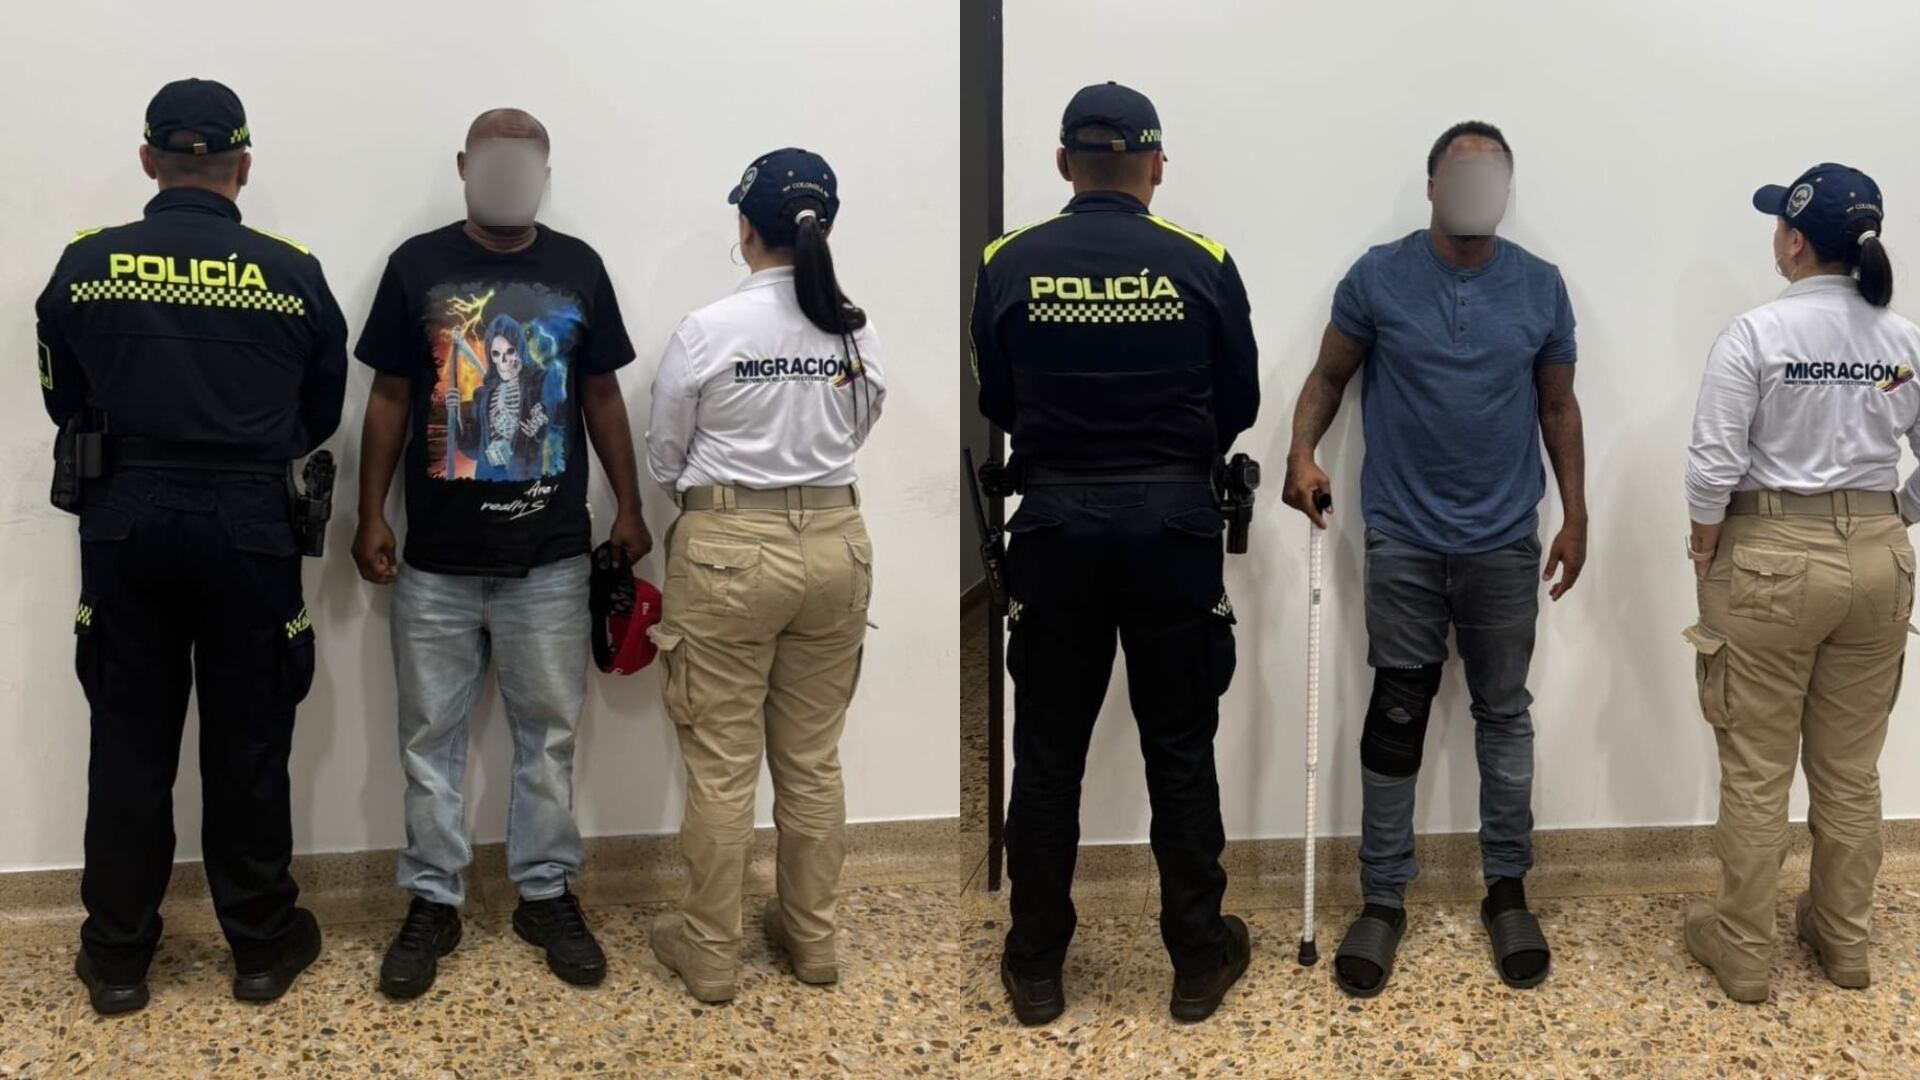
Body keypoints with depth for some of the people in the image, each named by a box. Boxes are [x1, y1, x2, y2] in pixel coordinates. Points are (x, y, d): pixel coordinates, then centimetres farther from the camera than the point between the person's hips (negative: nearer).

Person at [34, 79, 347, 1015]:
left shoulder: (86, 265, -3)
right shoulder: (293, 274, -6)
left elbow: (65, 406, 7)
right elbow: (320, 417, 5)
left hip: (125, 524, 1)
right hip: (250, 528, -1)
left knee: (129, 742, 10)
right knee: (248, 744, 9)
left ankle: (116, 958, 20)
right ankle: (262, 946, 20)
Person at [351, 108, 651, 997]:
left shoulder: (578, 268, 2)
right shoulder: (417, 265, -1)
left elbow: (602, 396, 8)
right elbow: (389, 399, 3)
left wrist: (629, 508, 4)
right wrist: (370, 516, -1)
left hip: (550, 555, 1)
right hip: (437, 555, 0)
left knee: (549, 730, 10)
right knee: (431, 733, 9)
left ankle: (546, 893, 24)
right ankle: (432, 902, 23)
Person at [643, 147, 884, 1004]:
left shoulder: (708, 330, -12)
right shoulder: (859, 332, -1)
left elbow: (663, 459, 1)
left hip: (730, 551, -4)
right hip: (833, 546, 4)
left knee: (721, 766, 6)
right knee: (813, 759, 15)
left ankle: (711, 952, 18)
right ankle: (811, 937, 28)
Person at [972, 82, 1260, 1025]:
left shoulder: (1009, 264, -2)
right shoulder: (1202, 265, -3)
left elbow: (996, 403, 8)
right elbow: (1240, 405, 5)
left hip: (1057, 520, 0)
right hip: (1173, 520, 0)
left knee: (1047, 751, 9)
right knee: (1180, 748, 10)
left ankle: (1036, 970, 18)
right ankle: (1198, 960, 20)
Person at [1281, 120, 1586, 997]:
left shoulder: (1541, 287, 1)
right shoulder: (1377, 277, -4)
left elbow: (1558, 406, 8)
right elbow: (1329, 376, 3)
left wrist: (1575, 515, 5)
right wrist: (1302, 454, -15)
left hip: (1506, 542, 2)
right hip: (1404, 540, -1)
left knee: (1504, 714, 11)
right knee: (1396, 718, 4)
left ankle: (1507, 889, 24)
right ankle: (1383, 899, 15)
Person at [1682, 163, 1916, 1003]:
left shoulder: (1757, 334, -13)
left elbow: (1713, 467, -16)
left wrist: (1704, 549, -1)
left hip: (1771, 561, -4)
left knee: (1757, 770, 6)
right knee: (1850, 768, 16)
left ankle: (1743, 949, 16)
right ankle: (1843, 938, 30)